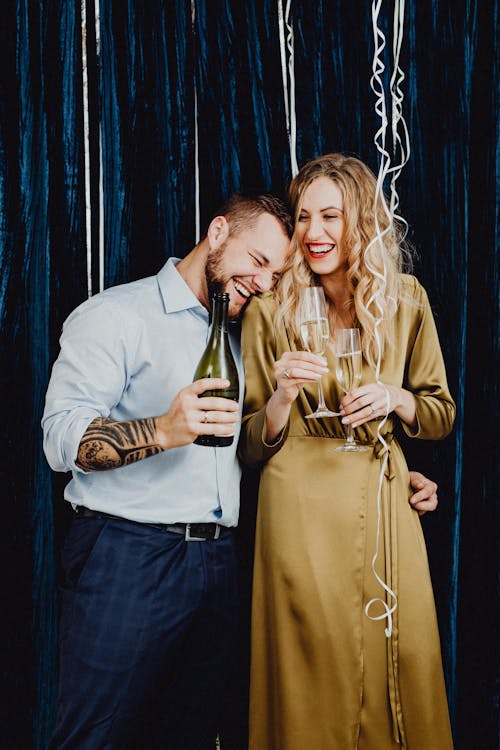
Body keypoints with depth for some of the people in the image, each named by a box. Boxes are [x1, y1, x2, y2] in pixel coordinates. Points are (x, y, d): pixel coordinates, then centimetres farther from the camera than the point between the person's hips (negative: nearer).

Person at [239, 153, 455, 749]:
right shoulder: (270, 311, -1)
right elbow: (251, 449, 1)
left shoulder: (405, 301, 4)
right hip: (301, 513, -2)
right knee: (312, 679, 4)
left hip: (385, 505, 2)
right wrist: (284, 396, -18)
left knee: (400, 670, 9)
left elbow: (441, 415, 12)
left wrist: (395, 399, -8)